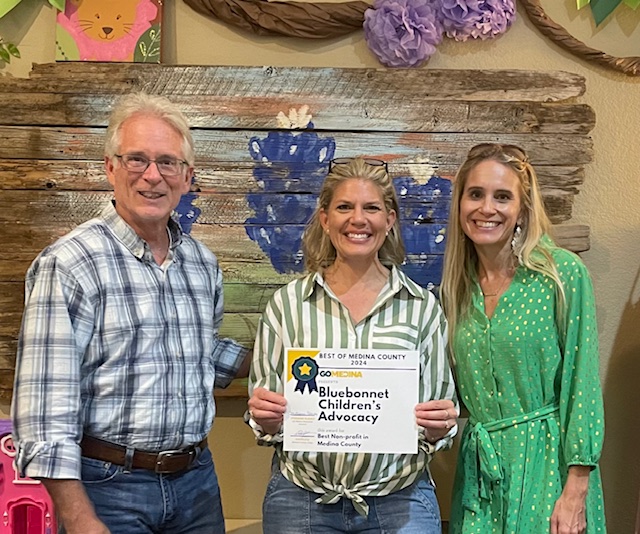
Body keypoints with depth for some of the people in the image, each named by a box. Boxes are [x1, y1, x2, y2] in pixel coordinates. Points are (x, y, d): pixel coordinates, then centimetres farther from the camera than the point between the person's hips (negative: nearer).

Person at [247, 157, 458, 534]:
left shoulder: (423, 306, -1)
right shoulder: (288, 302, -2)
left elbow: (440, 427, 5)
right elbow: (264, 421, 4)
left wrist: (438, 428, -15)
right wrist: (267, 420, -16)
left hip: (401, 502, 0)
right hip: (301, 502, 1)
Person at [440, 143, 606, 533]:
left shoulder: (563, 273, -11)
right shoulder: (457, 287, 3)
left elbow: (582, 384, -11)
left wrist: (576, 491, -14)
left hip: (548, 462, -4)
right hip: (478, 468, 4)